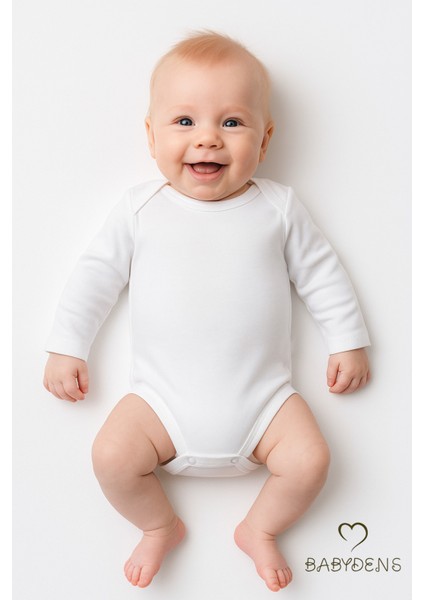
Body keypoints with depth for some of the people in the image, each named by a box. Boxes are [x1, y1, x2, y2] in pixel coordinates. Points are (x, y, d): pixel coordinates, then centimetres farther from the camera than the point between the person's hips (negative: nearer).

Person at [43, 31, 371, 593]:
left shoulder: (278, 207, 2)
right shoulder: (141, 208, 0)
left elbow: (320, 272, 10)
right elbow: (97, 272, 5)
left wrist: (349, 340, 9)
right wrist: (66, 346, 3)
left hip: (261, 393, 1)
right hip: (164, 397, 0)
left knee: (310, 460, -15)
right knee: (113, 457, -18)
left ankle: (260, 529, 17)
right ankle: (160, 527, 15)